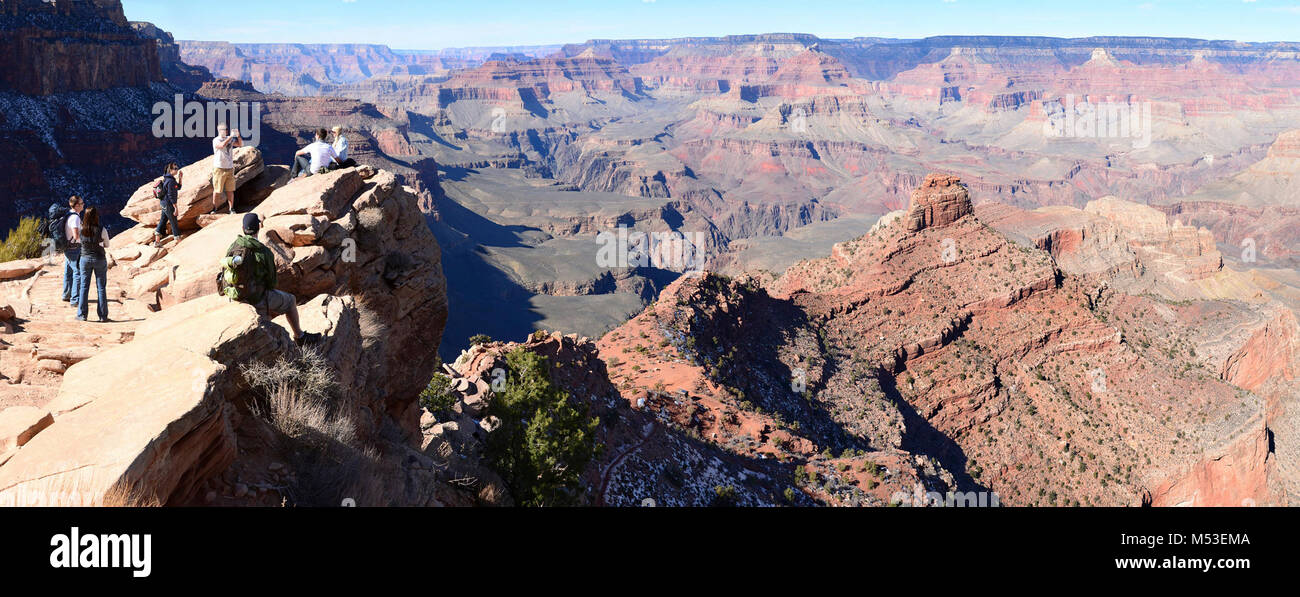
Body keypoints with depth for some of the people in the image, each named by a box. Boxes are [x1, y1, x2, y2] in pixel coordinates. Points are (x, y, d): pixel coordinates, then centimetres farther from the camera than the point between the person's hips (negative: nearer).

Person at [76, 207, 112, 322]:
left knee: (84, 287, 11)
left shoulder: (81, 229, -9)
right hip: (99, 259, -2)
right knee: (101, 287, 6)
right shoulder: (101, 230, -16)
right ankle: (103, 316, 7)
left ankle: (82, 315, 12)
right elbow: (107, 245, -3)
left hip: (85, 258, 2)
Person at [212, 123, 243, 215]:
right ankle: (215, 209, 6)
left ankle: (231, 209, 12)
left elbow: (241, 144, 5)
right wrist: (231, 136, -22)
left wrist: (238, 136, -10)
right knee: (217, 190, -1)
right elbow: (222, 145, -27)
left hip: (230, 168, 4)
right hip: (219, 169, -4)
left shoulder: (230, 139, 10)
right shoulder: (216, 140, -7)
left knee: (230, 190, 6)